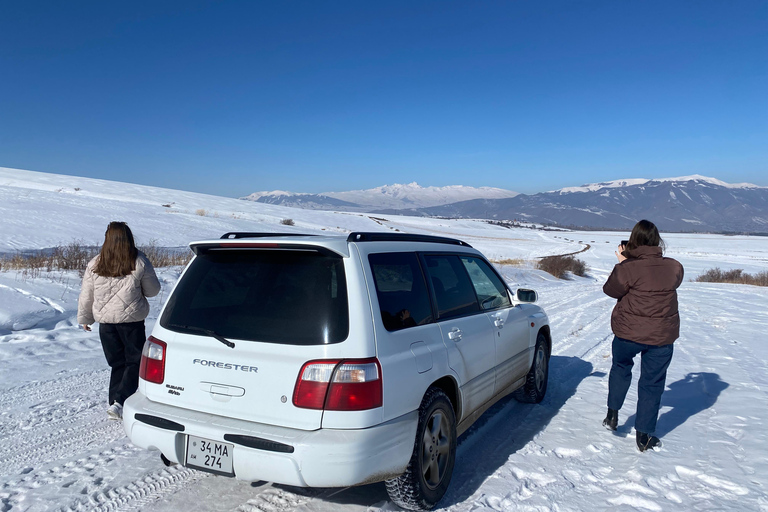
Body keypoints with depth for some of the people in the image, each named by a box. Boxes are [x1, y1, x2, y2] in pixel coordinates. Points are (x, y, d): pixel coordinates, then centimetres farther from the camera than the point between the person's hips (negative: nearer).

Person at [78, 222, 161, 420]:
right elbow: (153, 290, 1)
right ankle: (120, 402, -6)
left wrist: (84, 318, 21)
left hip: (105, 322, 3)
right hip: (132, 321, -3)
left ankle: (115, 403, 16)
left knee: (117, 364, 15)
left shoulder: (95, 264, -2)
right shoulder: (139, 263, -9)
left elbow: (86, 296, 6)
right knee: (135, 361, 8)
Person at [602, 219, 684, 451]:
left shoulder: (627, 268, -18)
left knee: (621, 368, 27)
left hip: (628, 333, -1)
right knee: (652, 384, 12)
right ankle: (644, 435, 19)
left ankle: (612, 413, 25)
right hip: (662, 336, 2)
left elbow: (611, 289, -3)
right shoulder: (674, 267, -6)